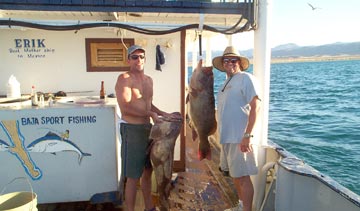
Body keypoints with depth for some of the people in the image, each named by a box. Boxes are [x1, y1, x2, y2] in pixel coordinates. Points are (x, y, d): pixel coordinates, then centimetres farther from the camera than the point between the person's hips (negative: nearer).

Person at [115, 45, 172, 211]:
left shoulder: (148, 80, 13)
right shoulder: (124, 78, -11)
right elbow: (126, 106, -22)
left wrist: (162, 114, 9)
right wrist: (151, 114, -20)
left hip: (147, 128, 8)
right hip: (131, 129, -8)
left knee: (147, 171, 18)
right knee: (133, 177, 0)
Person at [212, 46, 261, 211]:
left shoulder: (245, 78, -8)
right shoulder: (226, 83, 17)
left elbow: (255, 106, -16)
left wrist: (248, 135, -22)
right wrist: (223, 133, 16)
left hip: (239, 137, -9)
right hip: (227, 136, 9)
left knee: (242, 176, -4)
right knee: (234, 174, 19)